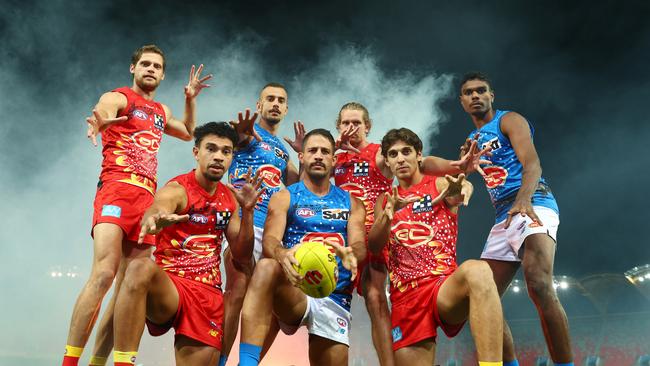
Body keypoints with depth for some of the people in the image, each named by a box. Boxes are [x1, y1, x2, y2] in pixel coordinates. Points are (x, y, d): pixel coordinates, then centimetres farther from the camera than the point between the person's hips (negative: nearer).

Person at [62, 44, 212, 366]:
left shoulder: (161, 111, 26)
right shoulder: (117, 98, 6)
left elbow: (188, 133, 43)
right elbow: (97, 118, -17)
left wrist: (190, 99, 30)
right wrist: (97, 123, -41)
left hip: (147, 197, 7)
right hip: (117, 189, -7)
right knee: (103, 275, -24)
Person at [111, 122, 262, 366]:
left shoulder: (229, 198, 12)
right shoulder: (177, 190, -7)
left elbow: (241, 255, 11)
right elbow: (155, 210, -31)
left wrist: (247, 210, -3)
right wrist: (155, 218, -56)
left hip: (209, 293, 5)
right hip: (170, 284, -5)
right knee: (140, 268, -37)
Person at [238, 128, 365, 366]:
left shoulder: (351, 203, 14)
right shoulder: (285, 197, 7)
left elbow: (360, 245, 0)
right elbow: (270, 240, -9)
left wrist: (351, 254, -27)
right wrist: (282, 254, -35)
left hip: (335, 300, 3)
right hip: (295, 291, -2)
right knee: (266, 268, -34)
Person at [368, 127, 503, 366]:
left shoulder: (439, 185, 8)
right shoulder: (384, 200, 17)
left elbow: (457, 194, -18)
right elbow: (374, 246, 1)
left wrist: (460, 189, -43)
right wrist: (388, 214, -20)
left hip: (445, 284, -3)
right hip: (405, 297, 3)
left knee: (476, 271, -36)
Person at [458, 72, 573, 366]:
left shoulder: (509, 120, 4)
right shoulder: (473, 139, 25)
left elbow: (532, 163, -13)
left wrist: (524, 199, -32)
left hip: (534, 205, -8)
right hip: (503, 218, 8)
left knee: (539, 286, -30)